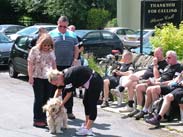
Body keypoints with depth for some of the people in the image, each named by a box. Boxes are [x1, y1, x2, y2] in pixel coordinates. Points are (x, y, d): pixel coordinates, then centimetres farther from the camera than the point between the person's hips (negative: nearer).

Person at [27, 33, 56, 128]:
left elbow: (53, 64, 17)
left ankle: (44, 118, 15)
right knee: (39, 99, -2)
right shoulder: (34, 50, -5)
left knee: (46, 98, 6)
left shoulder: (51, 51, 10)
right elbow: (30, 64, -7)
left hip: (49, 78, 5)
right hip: (38, 78, -5)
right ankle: (37, 120, 4)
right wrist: (30, 77, -12)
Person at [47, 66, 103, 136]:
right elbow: (59, 90, 19)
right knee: (86, 102, 17)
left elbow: (69, 94, -14)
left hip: (95, 82, -10)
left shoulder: (68, 77, -25)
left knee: (92, 104, -8)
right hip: (91, 83, 10)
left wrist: (61, 105, -4)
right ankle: (86, 124, 26)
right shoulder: (63, 75, 4)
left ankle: (88, 129, -5)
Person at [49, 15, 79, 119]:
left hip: (69, 66, 3)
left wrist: (75, 59, 2)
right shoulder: (52, 34, 1)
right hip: (55, 66, -3)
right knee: (55, 88, 3)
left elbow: (76, 48, 16)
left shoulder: (72, 35, 12)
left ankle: (69, 111, 19)